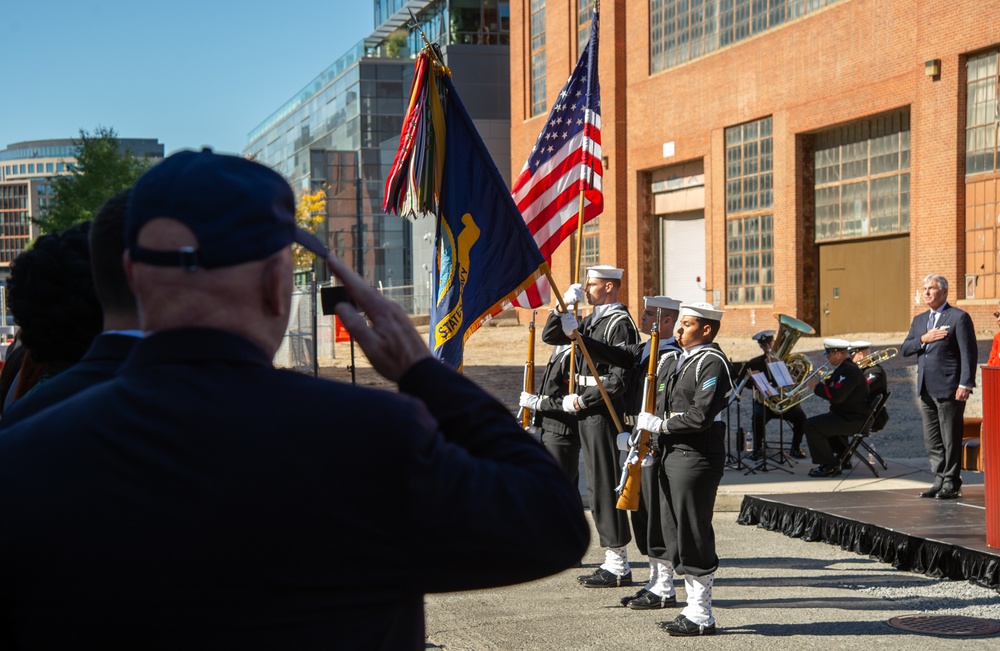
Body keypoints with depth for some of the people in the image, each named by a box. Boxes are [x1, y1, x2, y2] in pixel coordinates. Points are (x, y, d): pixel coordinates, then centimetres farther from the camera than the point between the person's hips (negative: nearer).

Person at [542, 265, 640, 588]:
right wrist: (565, 305, 6)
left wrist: (581, 401, -16)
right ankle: (614, 562, 17)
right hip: (587, 413, 10)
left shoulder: (620, 324, -13)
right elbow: (550, 336, 19)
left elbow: (619, 379, -19)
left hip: (602, 413, -10)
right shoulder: (591, 321, 16)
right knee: (598, 486, 11)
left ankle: (618, 566, -2)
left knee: (604, 485, -7)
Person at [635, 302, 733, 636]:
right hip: (673, 454, 10)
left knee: (693, 537, -5)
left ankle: (701, 618, 4)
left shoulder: (712, 363, -13)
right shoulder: (679, 361, 16)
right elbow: (664, 405, 22)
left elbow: (701, 416, -21)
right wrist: (648, 424, 5)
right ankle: (694, 608, 23)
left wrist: (662, 424, -14)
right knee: (676, 534, 13)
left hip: (697, 457, -10)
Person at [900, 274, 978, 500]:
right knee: (932, 440, 10)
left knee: (951, 439, -2)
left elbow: (969, 353, -10)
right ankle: (940, 480, 17)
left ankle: (951, 484, 5)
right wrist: (923, 339, -7)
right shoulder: (919, 320, 17)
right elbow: (904, 349, 11)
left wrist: (965, 384, -17)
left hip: (949, 388, -7)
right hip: (926, 389, 7)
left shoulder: (959, 318, -5)